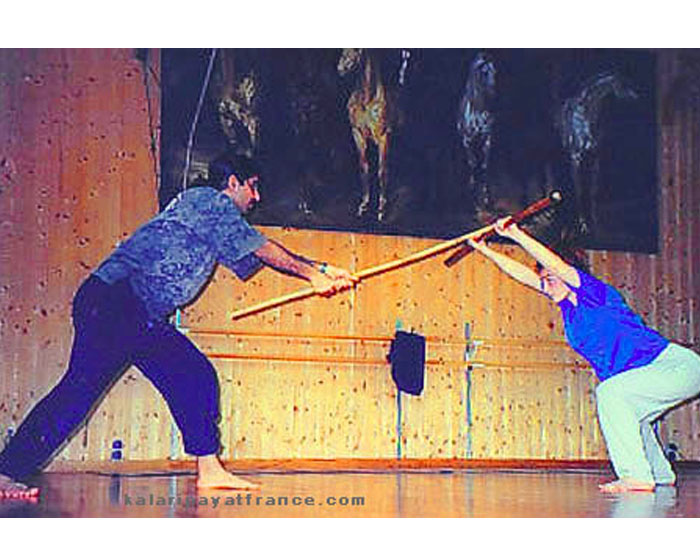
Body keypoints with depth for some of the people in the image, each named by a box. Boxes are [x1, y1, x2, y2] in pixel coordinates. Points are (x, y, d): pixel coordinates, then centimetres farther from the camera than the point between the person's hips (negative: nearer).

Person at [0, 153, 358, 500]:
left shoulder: (218, 222, 25)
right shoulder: (207, 200, -2)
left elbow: (248, 259, 28)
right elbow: (258, 247, -5)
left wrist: (317, 273, 26)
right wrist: (313, 272, 3)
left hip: (144, 318, 10)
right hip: (113, 300, -10)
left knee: (196, 375, 6)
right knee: (83, 384, -17)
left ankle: (209, 470, 9)